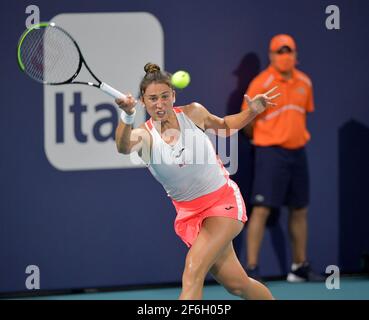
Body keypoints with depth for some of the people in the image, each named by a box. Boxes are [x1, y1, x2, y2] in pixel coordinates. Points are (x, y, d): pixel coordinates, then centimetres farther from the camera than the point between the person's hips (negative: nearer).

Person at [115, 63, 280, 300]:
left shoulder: (193, 113, -7)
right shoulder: (144, 135, -12)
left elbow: (224, 126, 16)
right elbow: (125, 147, -39)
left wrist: (253, 111, -1)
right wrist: (127, 115, -59)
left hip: (224, 201, -2)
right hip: (189, 214, 2)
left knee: (193, 274, -21)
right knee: (236, 284, 4)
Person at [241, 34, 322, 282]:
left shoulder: (304, 82, 7)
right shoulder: (261, 84, -11)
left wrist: (297, 135, 14)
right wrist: (262, 140, 6)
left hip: (297, 152, 6)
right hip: (271, 153, -6)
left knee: (300, 210, 12)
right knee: (262, 209, -12)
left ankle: (300, 267, 22)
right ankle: (251, 267, -10)